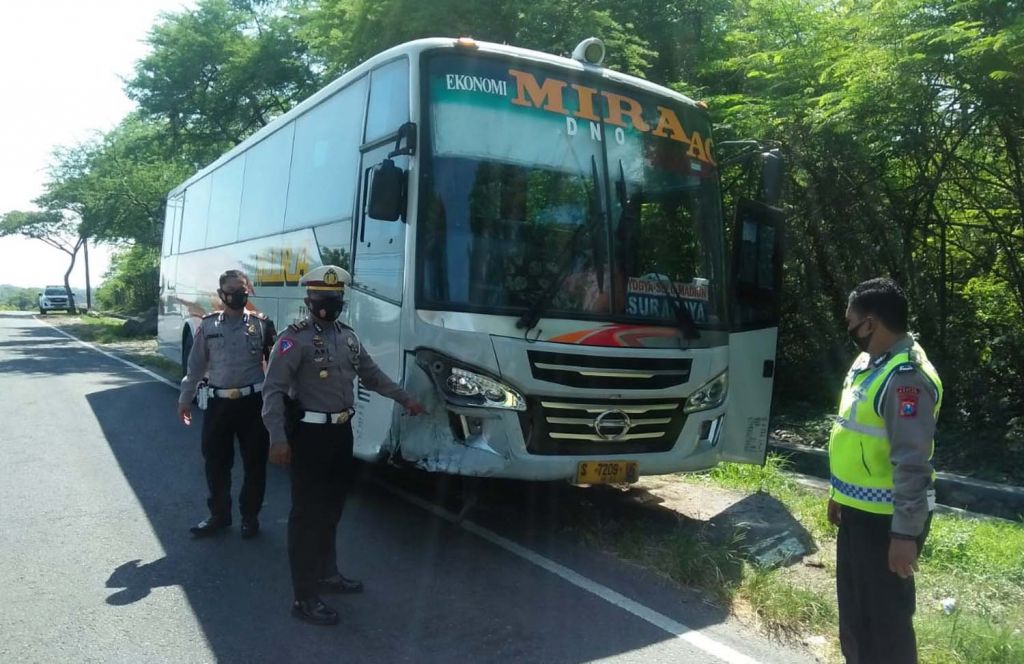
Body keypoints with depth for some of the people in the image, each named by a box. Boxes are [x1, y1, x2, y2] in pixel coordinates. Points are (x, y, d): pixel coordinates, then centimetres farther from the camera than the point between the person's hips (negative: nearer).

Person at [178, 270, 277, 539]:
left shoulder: (261, 324, -1)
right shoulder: (208, 325, 3)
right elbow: (196, 366, 10)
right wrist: (185, 399, 10)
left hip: (252, 403, -1)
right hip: (218, 404, 2)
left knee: (254, 463, 7)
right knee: (216, 463, 11)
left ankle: (250, 516, 24)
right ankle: (219, 514, 29)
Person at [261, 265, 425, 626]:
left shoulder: (348, 336, 11)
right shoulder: (295, 339, -13)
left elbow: (372, 374, 23)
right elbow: (273, 390, -19)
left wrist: (405, 398, 24)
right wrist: (278, 438, -28)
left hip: (341, 432, 8)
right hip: (310, 434, -8)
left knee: (332, 508, 20)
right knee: (307, 513, -2)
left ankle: (326, 573, 37)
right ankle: (305, 597, 7)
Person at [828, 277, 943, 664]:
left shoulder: (905, 376, -23)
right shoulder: (867, 363, 8)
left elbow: (912, 462, -26)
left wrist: (905, 533, -26)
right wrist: (839, 493, 22)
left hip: (887, 517, -10)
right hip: (858, 509, 10)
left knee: (884, 616, 3)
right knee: (854, 607, 22)